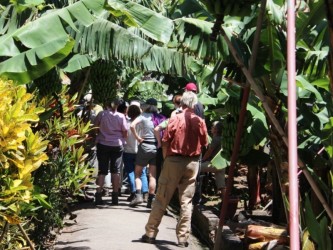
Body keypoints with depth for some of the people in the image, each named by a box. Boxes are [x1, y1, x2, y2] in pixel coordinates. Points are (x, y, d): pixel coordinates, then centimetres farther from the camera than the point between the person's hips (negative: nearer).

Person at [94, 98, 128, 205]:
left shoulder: (101, 114, -4)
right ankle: (115, 196, 7)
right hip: (117, 145, 0)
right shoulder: (121, 116, -3)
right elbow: (125, 133, 1)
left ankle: (98, 195, -3)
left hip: (103, 144, 0)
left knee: (102, 170, 4)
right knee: (116, 170, 8)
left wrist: (96, 139, 19)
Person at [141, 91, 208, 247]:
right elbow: (204, 143, 6)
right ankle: (183, 238, 5)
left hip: (174, 160, -1)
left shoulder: (175, 119, -6)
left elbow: (165, 142, -5)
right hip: (192, 162, 2)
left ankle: (150, 233, 10)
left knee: (162, 199, 5)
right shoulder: (199, 121, 0)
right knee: (186, 201, 6)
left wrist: (165, 158, 8)